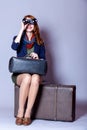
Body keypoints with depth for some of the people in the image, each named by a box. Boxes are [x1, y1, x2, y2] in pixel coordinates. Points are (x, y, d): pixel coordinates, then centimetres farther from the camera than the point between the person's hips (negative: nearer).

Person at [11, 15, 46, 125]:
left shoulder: (39, 42, 14)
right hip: (19, 73, -1)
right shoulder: (19, 38, 10)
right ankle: (20, 112, -28)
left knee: (35, 78, -36)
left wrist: (37, 58, -10)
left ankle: (28, 113, -32)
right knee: (27, 77, -37)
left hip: (35, 72, 1)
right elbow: (14, 47, -15)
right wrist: (22, 29, -9)